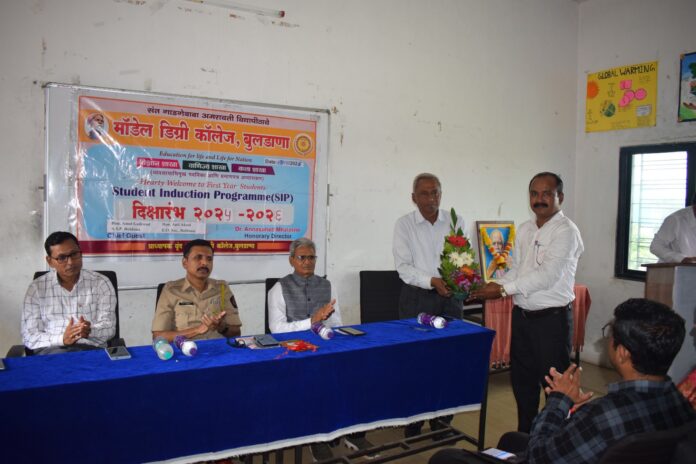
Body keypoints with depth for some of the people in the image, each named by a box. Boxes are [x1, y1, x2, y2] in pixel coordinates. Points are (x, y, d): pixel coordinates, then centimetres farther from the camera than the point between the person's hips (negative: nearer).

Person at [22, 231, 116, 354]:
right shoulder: (36, 288, 10)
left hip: (90, 349, 0)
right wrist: (62, 339, -16)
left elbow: (109, 327, 2)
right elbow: (29, 336, 4)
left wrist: (90, 331, -22)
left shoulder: (101, 283, 8)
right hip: (50, 350, 1)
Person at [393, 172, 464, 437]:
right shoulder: (404, 224, -2)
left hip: (450, 297, 2)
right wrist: (432, 281, -21)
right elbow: (403, 267, -8)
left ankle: (442, 421, 21)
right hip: (417, 298, -2)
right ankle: (413, 422, 18)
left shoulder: (455, 221, 5)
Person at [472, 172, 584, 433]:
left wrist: (504, 289, -21)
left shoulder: (566, 231, -13)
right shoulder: (525, 230, 11)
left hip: (552, 318, -7)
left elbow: (548, 276, -21)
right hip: (522, 315, 8)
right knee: (521, 379, 18)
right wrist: (495, 287, -4)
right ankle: (525, 437, 35)